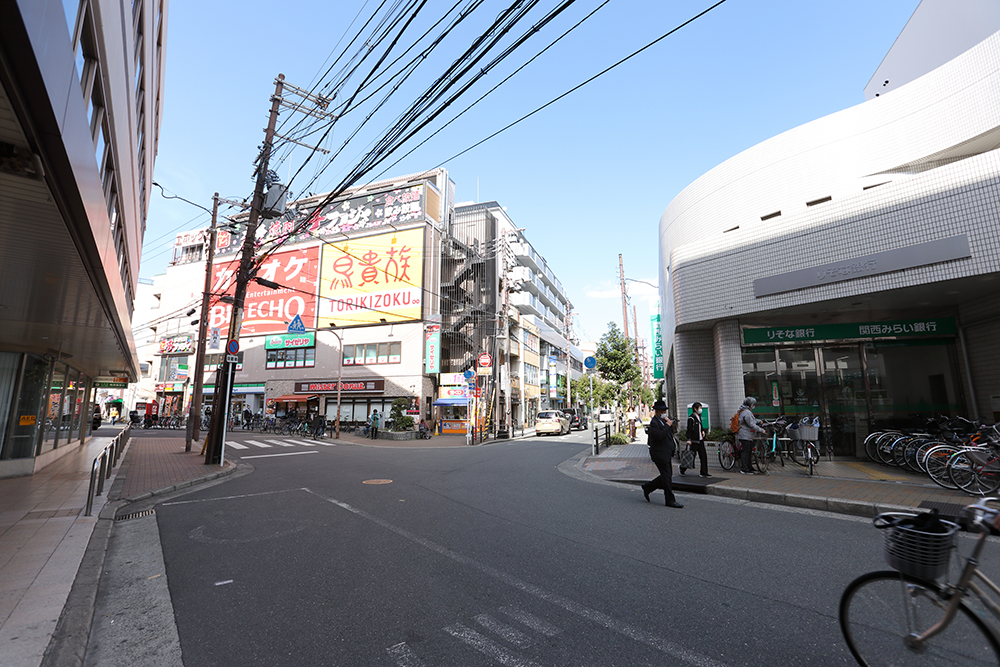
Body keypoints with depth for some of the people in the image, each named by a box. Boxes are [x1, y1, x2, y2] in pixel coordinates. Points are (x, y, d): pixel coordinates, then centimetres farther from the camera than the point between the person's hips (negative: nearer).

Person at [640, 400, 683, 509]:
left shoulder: (663, 420, 15)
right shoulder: (654, 422, -15)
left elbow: (671, 433, 19)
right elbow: (659, 435, -28)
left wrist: (670, 424, 4)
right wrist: (667, 425, -20)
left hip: (666, 453, 10)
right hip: (659, 453, -10)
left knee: (668, 475, 13)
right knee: (666, 476, -4)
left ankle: (647, 487, 25)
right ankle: (670, 500, 4)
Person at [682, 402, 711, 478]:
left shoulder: (699, 416, 12)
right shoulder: (691, 418, -14)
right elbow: (689, 429, -17)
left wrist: (703, 431, 12)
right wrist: (689, 439, -22)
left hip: (700, 440, 8)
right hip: (694, 441, -8)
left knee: (703, 455, 4)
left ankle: (704, 472, 11)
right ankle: (682, 468, 18)